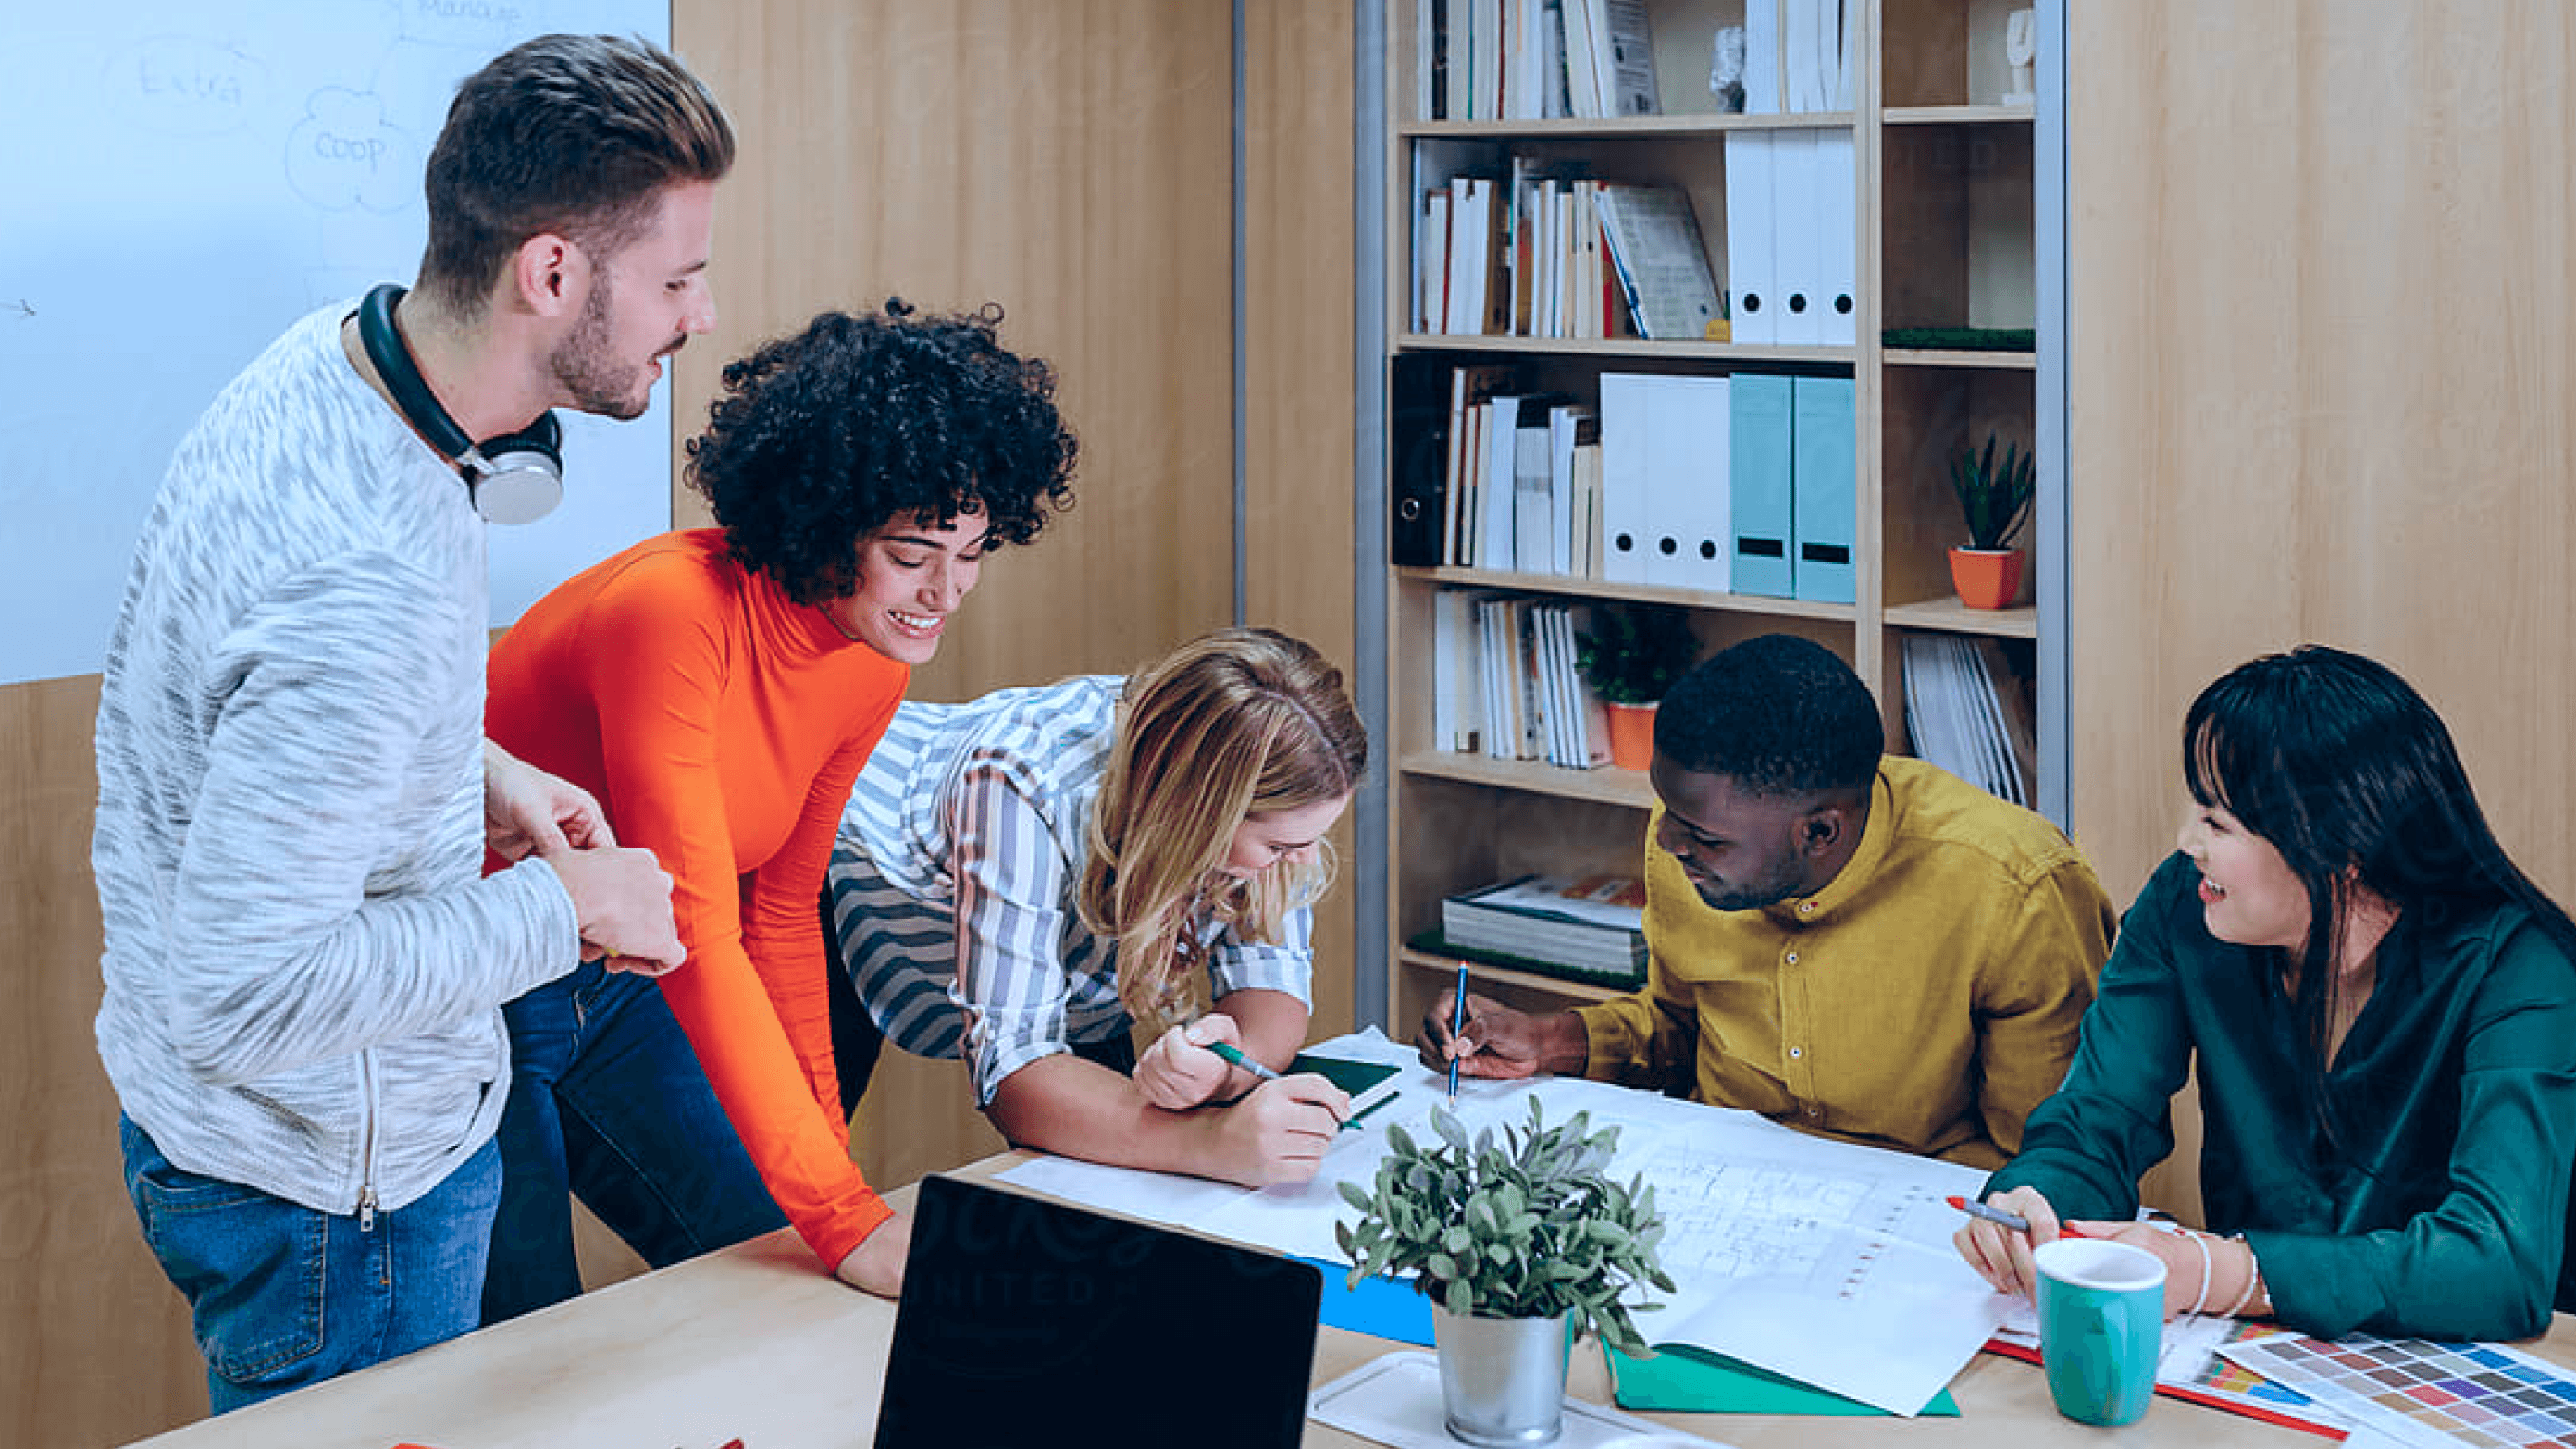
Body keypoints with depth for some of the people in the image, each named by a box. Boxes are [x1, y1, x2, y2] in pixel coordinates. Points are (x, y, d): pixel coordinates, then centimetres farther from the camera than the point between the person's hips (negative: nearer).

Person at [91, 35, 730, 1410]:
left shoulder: (332, 353, -6)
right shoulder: (372, 583, -37)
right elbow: (249, 997, -35)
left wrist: (481, 775, 1)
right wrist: (565, 906, -24)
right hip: (329, 1187, -9)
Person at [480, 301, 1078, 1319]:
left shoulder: (878, 657, -7)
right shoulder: (675, 610, -32)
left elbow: (780, 912, 4)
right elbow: (697, 932, -34)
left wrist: (825, 1144, 0)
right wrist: (846, 1217, -35)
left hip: (613, 987, 7)